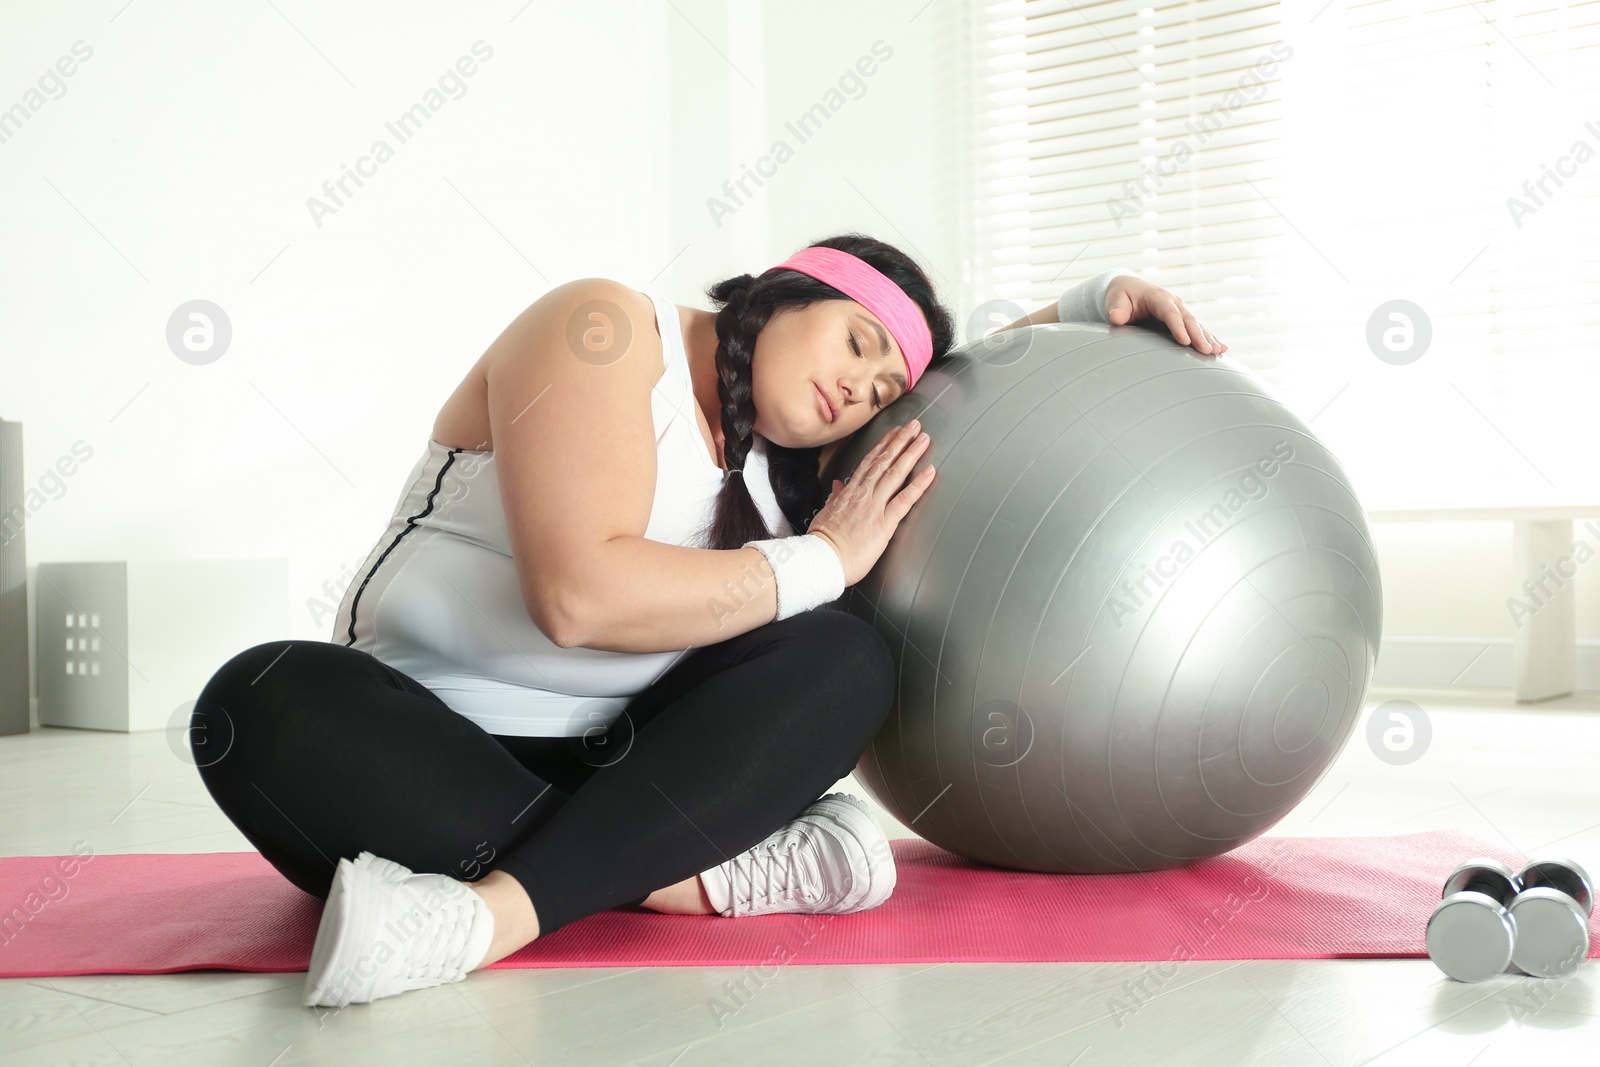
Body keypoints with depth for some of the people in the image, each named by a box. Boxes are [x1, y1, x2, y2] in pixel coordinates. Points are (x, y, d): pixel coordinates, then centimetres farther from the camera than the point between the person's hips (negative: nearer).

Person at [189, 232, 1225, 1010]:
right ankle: (715, 872, -39)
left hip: (604, 772, 5)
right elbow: (578, 595, -23)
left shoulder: (786, 462, 13)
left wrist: (1101, 299, 11)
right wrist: (820, 560, -14)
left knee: (847, 656, -20)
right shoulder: (608, 330, -9)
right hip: (414, 752, -5)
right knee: (266, 702, -37)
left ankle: (497, 910, -35)